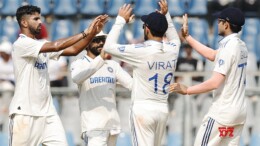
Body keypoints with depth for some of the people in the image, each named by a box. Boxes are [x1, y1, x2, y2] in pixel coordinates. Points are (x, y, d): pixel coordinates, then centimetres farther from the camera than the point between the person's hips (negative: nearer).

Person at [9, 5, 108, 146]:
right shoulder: (21, 44, -11)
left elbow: (73, 50, 8)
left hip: (47, 111, 8)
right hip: (25, 113, -8)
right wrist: (85, 32, -20)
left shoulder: (42, 46, 15)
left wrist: (93, 32, -6)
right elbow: (55, 46, -22)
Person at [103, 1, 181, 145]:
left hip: (142, 108, -6)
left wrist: (121, 20, -2)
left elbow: (109, 46, -9)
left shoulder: (141, 51, -15)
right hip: (163, 109, 6)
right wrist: (166, 15, 26)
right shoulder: (172, 49, 2)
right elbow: (175, 38, 28)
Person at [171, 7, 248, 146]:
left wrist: (187, 90, -16)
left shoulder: (228, 47, -18)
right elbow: (212, 55, 22)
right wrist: (187, 36, 23)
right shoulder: (241, 46, 9)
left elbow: (215, 82, -24)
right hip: (239, 111, 9)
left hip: (222, 112, -9)